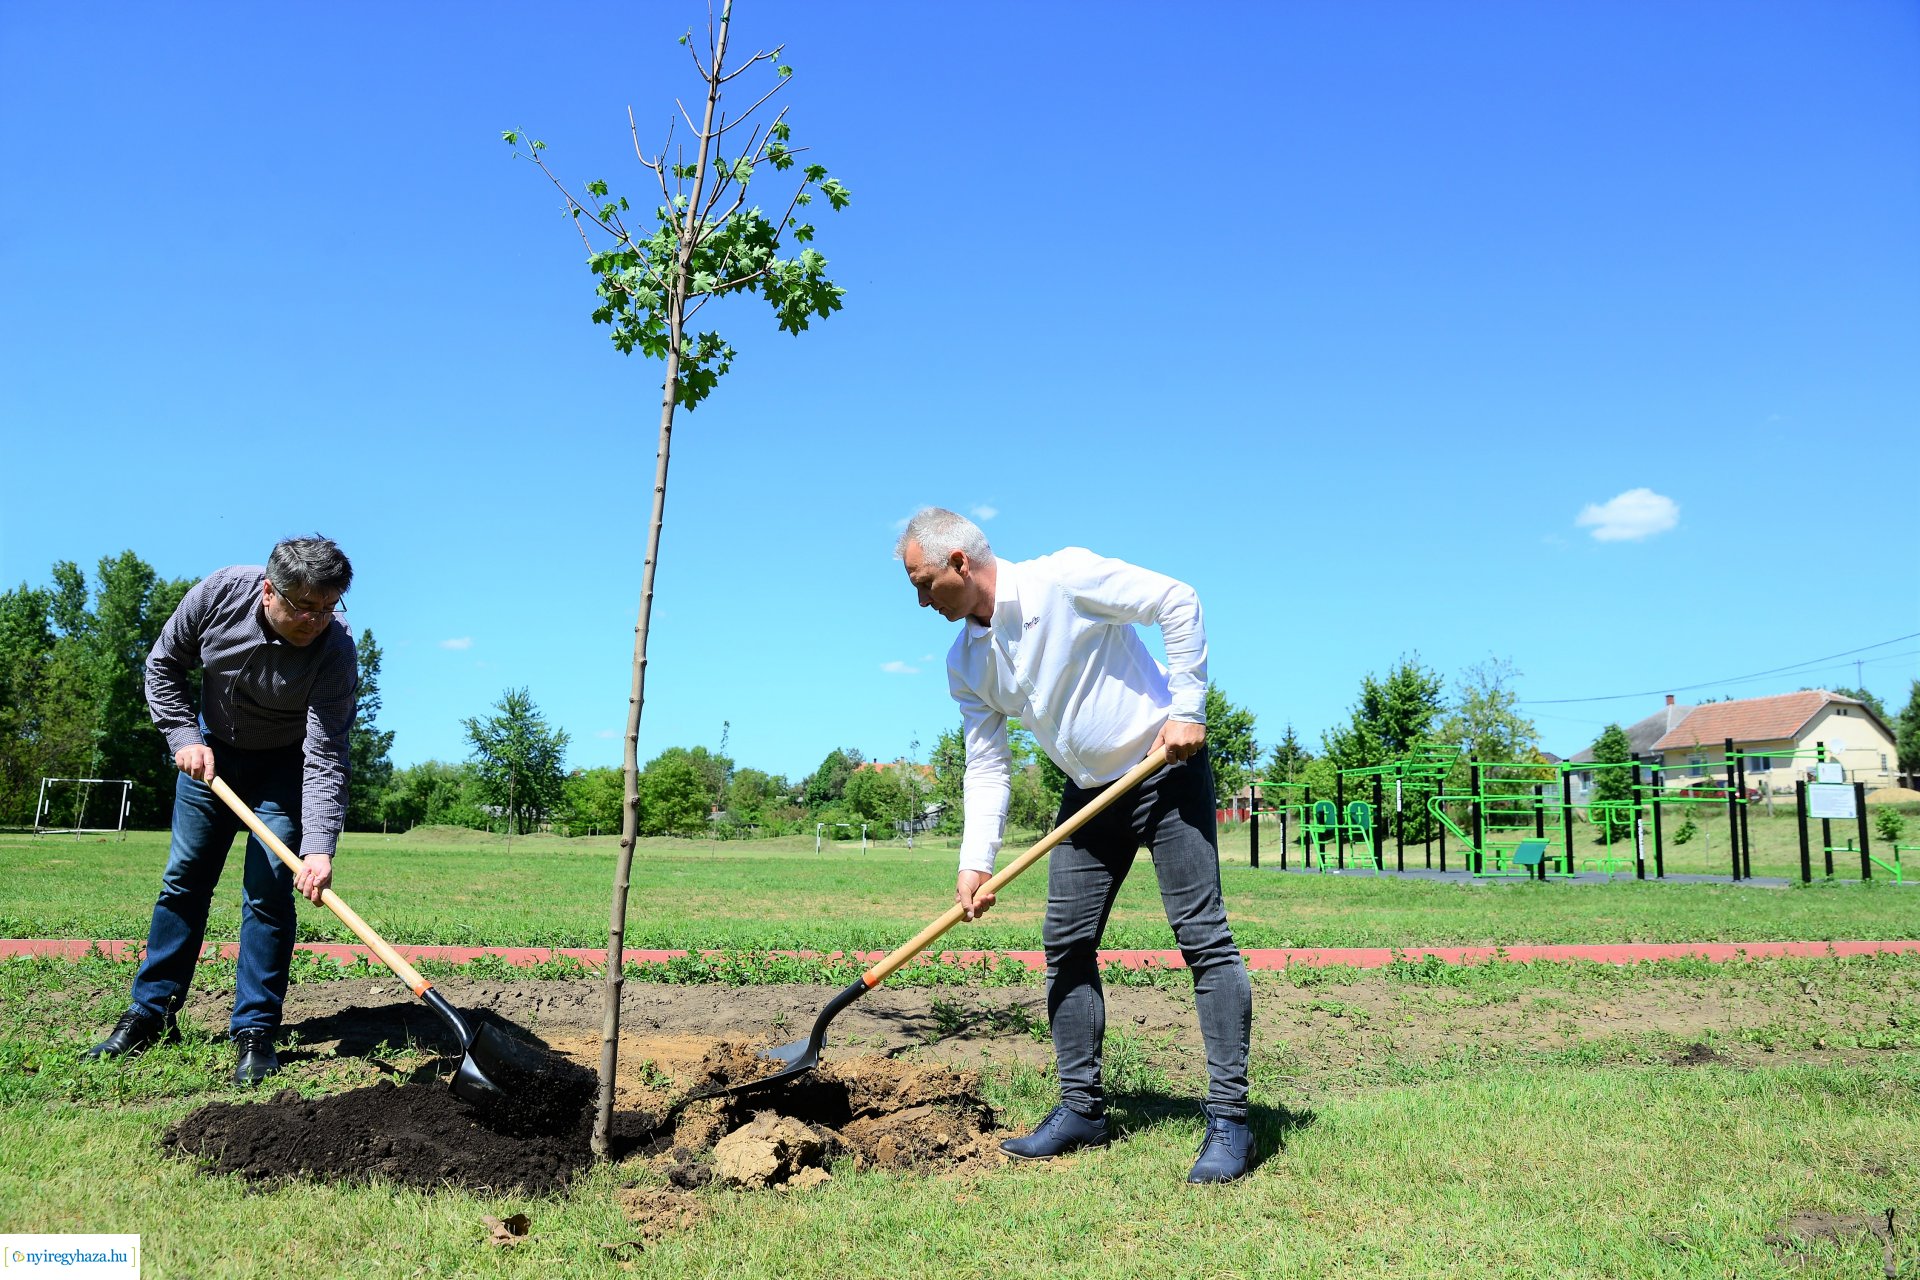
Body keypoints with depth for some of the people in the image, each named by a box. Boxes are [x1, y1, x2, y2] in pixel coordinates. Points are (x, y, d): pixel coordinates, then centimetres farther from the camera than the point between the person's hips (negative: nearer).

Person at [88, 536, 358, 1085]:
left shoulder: (336, 649, -32)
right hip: (213, 749, 3)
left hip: (286, 763, -3)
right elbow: (163, 666, -5)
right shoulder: (221, 592, -24)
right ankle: (151, 1014, 20)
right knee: (184, 880, 8)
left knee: (269, 890, -10)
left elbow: (325, 759, -33)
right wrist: (185, 737, -15)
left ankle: (255, 1031, -1)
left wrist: (318, 847, -42)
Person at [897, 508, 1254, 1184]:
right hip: (1089, 793, 7)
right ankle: (1081, 1109, 17)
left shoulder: (1064, 578, -18)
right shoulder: (965, 664, 2)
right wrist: (975, 861, -7)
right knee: (1066, 946, 5)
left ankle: (1229, 1120, -2)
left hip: (1167, 770, -7)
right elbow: (987, 767, 3)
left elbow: (1177, 602, -15)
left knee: (1203, 938, -9)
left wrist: (1187, 709, -18)